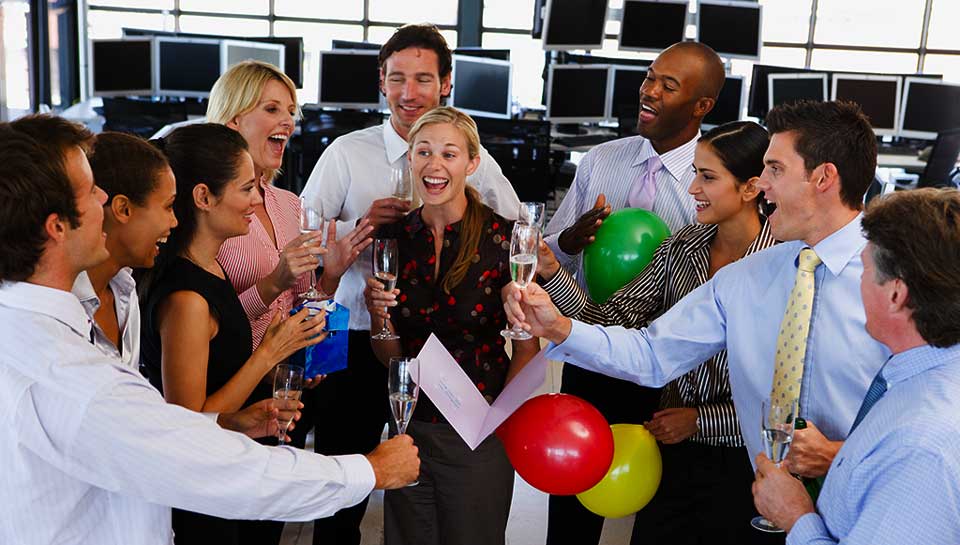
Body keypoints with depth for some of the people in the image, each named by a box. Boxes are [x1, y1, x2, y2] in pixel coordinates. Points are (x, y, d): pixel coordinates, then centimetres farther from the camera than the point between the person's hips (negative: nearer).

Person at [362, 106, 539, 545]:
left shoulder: (503, 236, -12)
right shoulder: (392, 238, -1)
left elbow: (527, 348, -7)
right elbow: (390, 355, 4)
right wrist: (379, 317, -15)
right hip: (409, 424, 4)